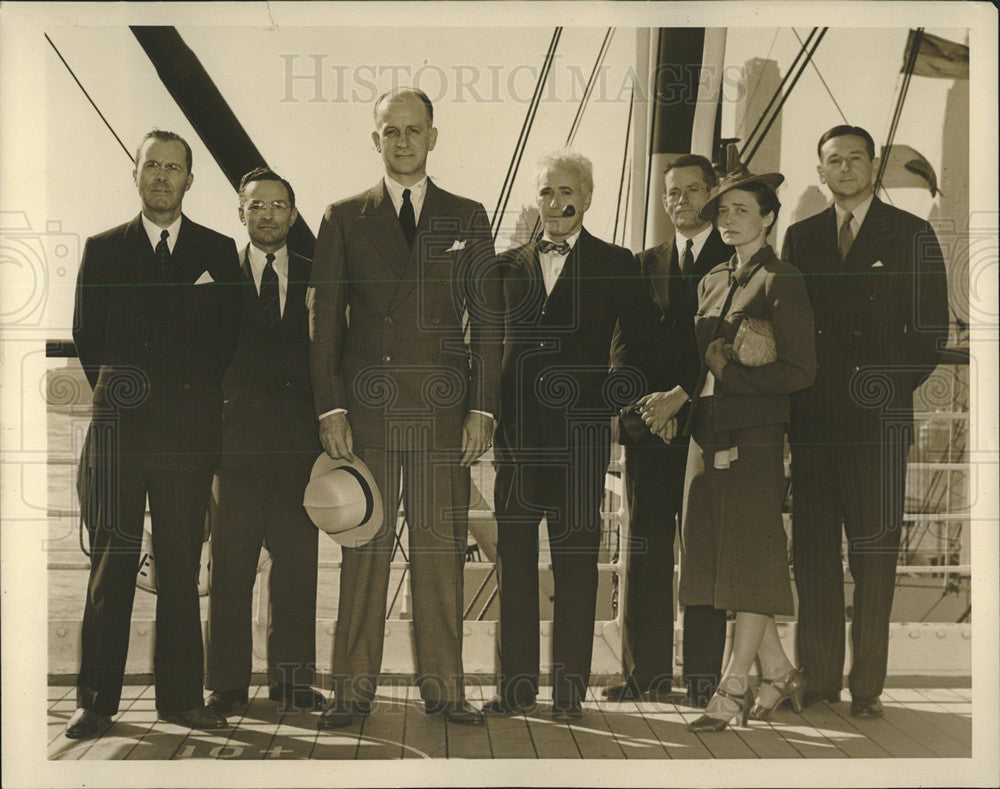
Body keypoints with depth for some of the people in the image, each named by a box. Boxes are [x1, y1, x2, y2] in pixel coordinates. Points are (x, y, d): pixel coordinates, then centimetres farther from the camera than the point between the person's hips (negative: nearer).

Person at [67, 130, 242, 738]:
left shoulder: (218, 251, 11)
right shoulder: (103, 250, 11)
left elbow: (230, 337, 9)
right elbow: (86, 335, 12)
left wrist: (197, 396, 4)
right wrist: (117, 393, 6)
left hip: (190, 430, 0)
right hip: (121, 427, 0)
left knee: (182, 569, 4)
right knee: (111, 566, 0)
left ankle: (181, 697, 11)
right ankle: (97, 701, 7)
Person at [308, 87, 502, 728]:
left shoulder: (467, 218, 11)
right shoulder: (344, 219, 10)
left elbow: (488, 319, 8)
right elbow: (324, 320, 6)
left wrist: (483, 408, -1)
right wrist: (330, 409, -3)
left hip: (443, 409, 0)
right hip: (366, 409, 0)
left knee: (442, 550, 3)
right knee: (364, 550, 2)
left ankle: (443, 687, 14)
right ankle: (354, 688, 12)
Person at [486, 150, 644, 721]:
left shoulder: (615, 265, 4)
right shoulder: (511, 264, 12)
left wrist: (616, 403, -6)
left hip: (580, 430, -3)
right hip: (518, 430, 3)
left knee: (576, 563, 4)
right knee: (514, 561, 6)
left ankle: (570, 688, 13)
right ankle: (518, 684, 17)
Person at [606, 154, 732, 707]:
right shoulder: (645, 264, 17)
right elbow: (625, 340, 9)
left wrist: (679, 397, -14)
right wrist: (641, 397, -7)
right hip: (649, 423, 4)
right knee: (644, 547, 5)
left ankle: (703, 674, 7)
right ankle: (646, 669, 13)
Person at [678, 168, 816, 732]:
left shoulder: (782, 283, -6)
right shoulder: (713, 283, 16)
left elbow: (801, 370, -12)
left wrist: (729, 375, -12)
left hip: (757, 437, -7)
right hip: (710, 436, 8)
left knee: (752, 559, -2)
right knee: (720, 555, 8)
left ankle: (734, 688, 4)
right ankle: (779, 671, 21)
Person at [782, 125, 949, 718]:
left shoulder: (912, 235, 7)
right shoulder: (801, 237, 16)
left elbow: (931, 328, 3)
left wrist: (888, 389, -7)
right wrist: (796, 392, 1)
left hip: (879, 418, -3)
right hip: (812, 418, 3)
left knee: (874, 553, -2)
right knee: (813, 550, 4)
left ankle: (867, 686, 6)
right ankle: (820, 680, 12)